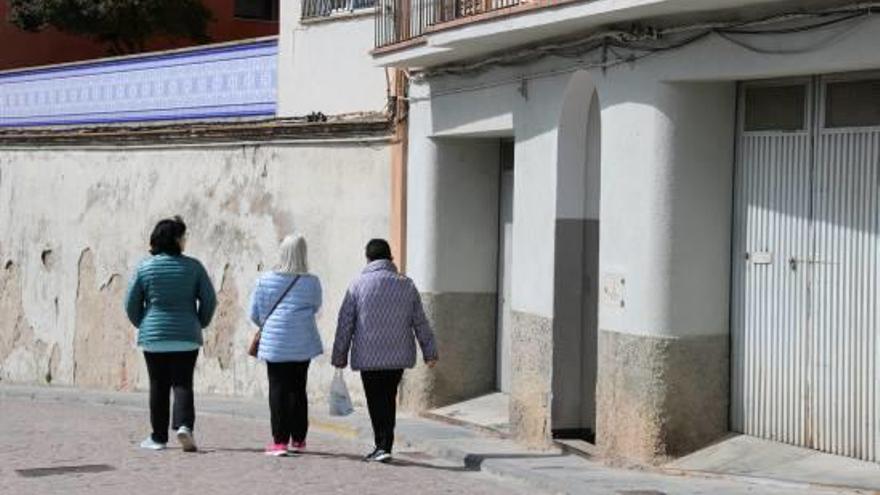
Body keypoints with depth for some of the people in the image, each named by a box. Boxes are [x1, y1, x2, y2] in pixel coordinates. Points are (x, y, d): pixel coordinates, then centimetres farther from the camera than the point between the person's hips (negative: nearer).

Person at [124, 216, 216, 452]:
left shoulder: (144, 268, -2)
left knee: (159, 387, 8)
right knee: (183, 383, 2)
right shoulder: (193, 266, -3)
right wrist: (199, 324, 14)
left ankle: (158, 437, 12)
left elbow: (131, 303, 2)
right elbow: (209, 299, -1)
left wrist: (142, 325, 18)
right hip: (186, 337, -1)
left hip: (153, 337, 1)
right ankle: (184, 425, -20)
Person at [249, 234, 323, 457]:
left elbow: (254, 314, 3)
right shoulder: (312, 282, -5)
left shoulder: (265, 280, -4)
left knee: (278, 390, 3)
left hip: (274, 343, -1)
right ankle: (298, 439, 18)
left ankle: (279, 440, -2)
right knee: (298, 390, 12)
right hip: (302, 344, 1)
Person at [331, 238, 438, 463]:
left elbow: (345, 324, -2)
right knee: (389, 399, 13)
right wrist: (430, 352, 17)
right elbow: (420, 323, 8)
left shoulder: (358, 285, -4)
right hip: (398, 356, 3)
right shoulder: (407, 285, 4)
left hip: (369, 356, -3)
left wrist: (339, 356, 6)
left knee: (376, 401, 3)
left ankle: (382, 446, -7)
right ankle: (385, 445, 13)